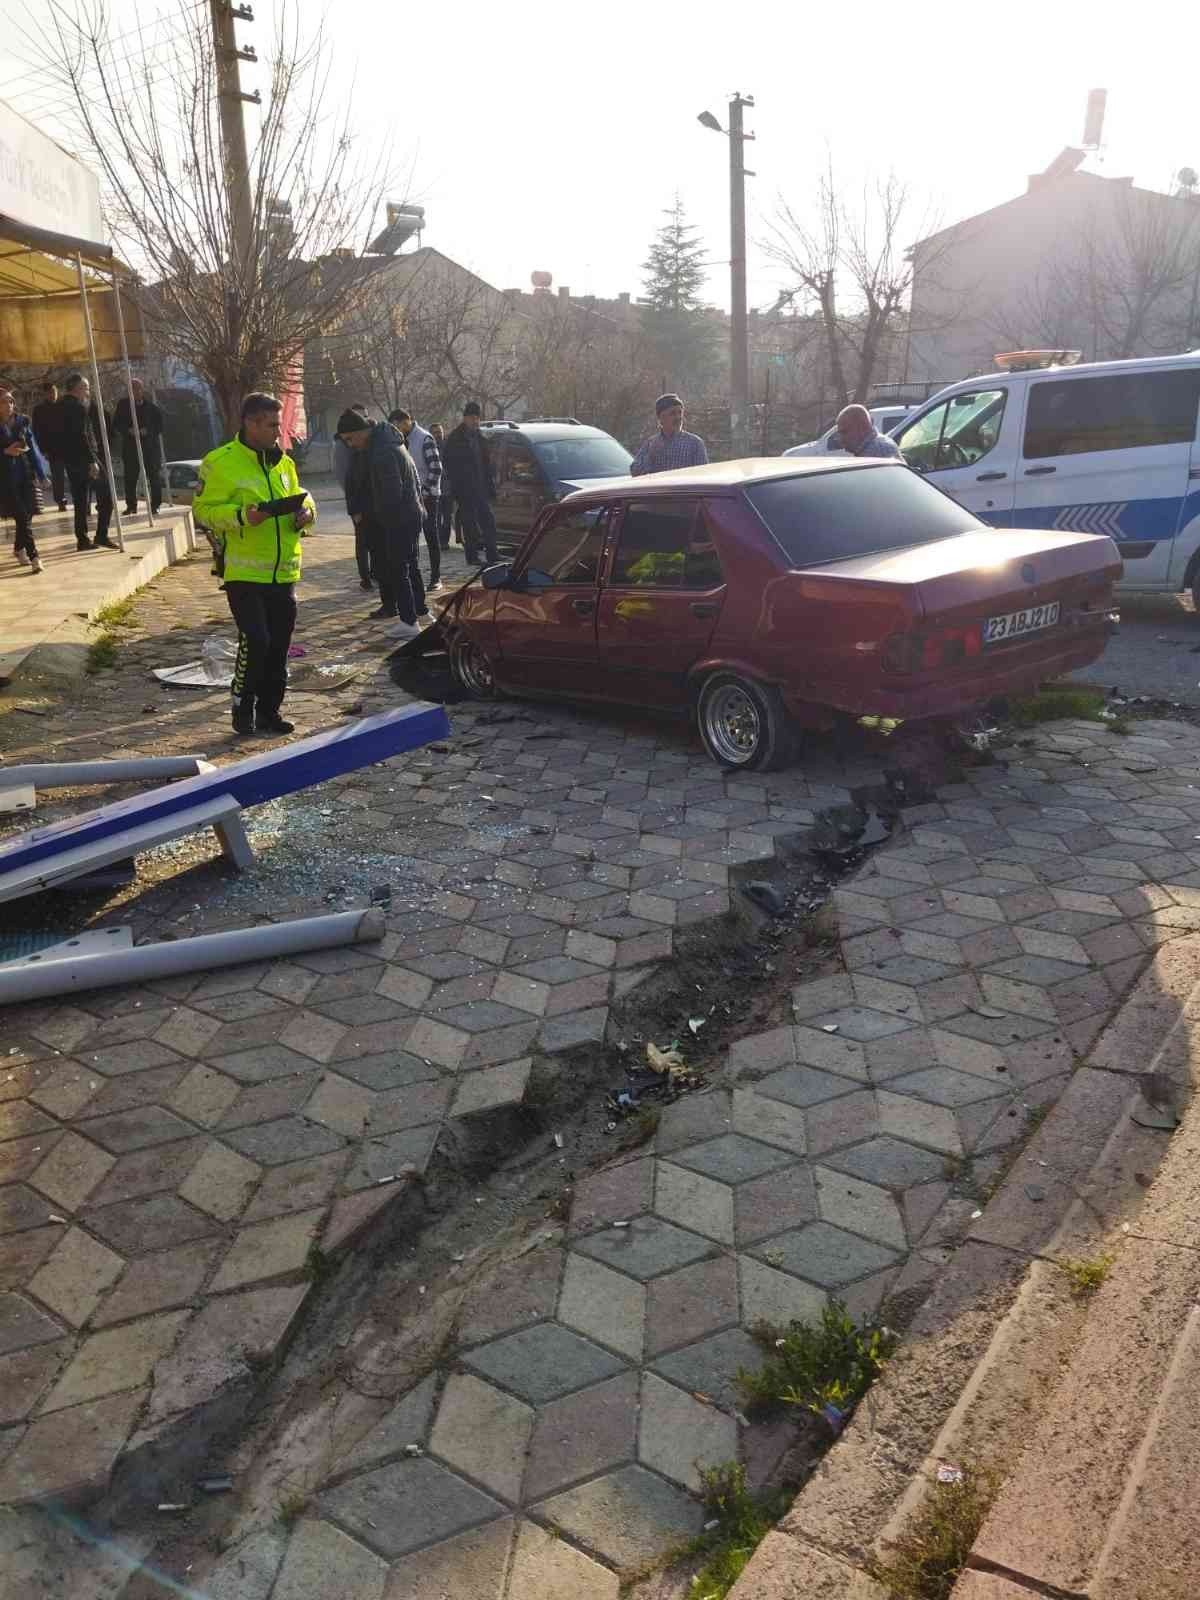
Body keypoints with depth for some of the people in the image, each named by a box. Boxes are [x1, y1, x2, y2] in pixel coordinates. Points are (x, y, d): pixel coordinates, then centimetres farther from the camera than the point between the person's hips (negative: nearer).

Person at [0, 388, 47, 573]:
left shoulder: (23, 421, 8)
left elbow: (33, 447, 10)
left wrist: (40, 472, 8)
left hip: (26, 473, 4)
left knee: (27, 514, 7)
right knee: (22, 516, -8)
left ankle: (19, 548, 30)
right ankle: (33, 556, -9)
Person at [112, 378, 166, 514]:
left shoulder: (151, 405, 2)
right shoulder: (123, 404, 4)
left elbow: (159, 423, 5)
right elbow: (116, 425, 4)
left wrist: (147, 431, -11)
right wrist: (129, 430, -13)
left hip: (150, 445, 0)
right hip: (130, 445, 1)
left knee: (154, 475, 0)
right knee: (130, 477, 2)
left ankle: (155, 504, 8)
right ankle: (131, 505, 10)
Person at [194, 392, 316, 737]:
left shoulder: (284, 463, 11)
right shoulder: (221, 462, -8)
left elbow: (299, 497, 23)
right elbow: (204, 508, -9)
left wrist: (305, 513, 0)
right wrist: (242, 516, -24)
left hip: (283, 573, 6)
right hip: (244, 574, -6)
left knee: (279, 645, 10)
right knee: (255, 640, -14)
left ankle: (269, 710, 23)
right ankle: (243, 708, 5)